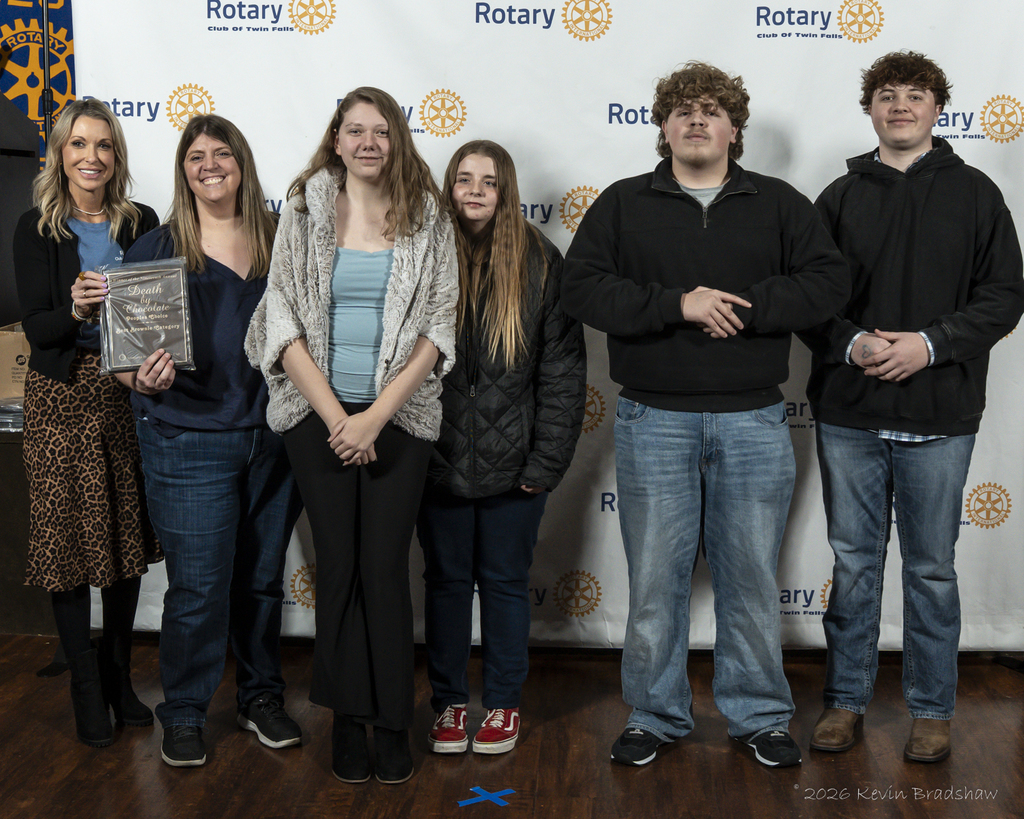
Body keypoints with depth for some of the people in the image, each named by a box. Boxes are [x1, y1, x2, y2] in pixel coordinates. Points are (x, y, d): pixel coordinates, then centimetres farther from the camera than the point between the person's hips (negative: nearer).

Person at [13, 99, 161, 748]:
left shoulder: (141, 224, 6)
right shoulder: (36, 229, 0)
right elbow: (36, 327, -6)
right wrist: (76, 309, -26)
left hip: (129, 390, 2)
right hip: (63, 396, -2)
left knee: (129, 533, 7)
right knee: (70, 537, 0)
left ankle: (119, 675, 23)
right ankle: (86, 686, 15)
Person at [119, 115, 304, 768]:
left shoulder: (280, 242, 7)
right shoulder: (156, 250, 1)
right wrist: (143, 380, -22)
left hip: (275, 436, 3)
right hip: (190, 439, -2)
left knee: (264, 577, 14)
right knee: (198, 586, 0)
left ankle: (262, 696, 32)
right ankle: (184, 714, 20)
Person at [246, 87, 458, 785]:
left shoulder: (427, 217, 3)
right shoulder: (305, 210, 4)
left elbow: (439, 326, -2)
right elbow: (281, 319, -1)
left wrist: (376, 415, -11)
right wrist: (334, 414, -10)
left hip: (399, 416, -1)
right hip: (318, 414, 1)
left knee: (386, 566, 1)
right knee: (338, 563, 6)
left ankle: (392, 721, 16)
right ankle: (348, 720, 19)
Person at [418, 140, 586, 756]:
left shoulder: (540, 263, -2)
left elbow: (563, 370, -4)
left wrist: (546, 460, -9)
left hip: (512, 466, -1)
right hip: (439, 458, 1)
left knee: (506, 582, 12)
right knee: (447, 580, 12)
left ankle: (504, 703, 28)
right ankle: (449, 702, 28)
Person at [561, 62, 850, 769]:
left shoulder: (780, 204, 8)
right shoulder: (623, 204, 6)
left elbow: (829, 282, 0)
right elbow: (582, 287, -5)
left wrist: (742, 307, -14)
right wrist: (678, 304, -16)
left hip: (753, 421, 1)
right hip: (654, 421, 0)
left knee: (752, 575, 8)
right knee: (655, 576, 6)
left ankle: (760, 715, 25)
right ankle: (656, 715, 22)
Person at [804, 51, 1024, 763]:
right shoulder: (840, 197, 9)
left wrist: (930, 343, -13)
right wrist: (852, 343, -13)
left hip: (940, 417, -1)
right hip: (848, 415, 2)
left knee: (932, 569, 7)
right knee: (853, 562, 10)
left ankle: (933, 710, 23)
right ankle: (847, 699, 24)